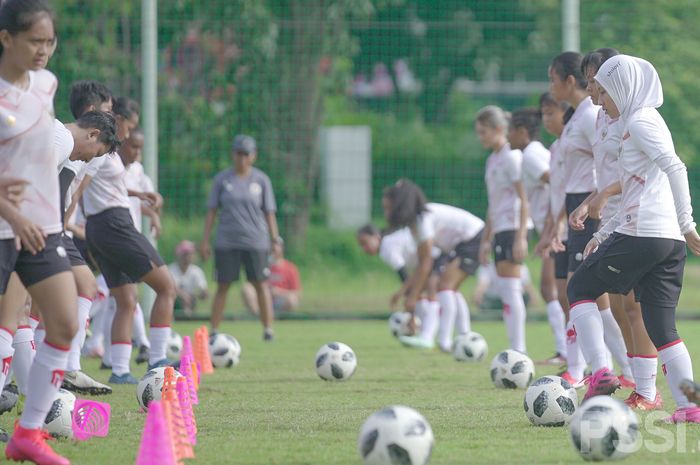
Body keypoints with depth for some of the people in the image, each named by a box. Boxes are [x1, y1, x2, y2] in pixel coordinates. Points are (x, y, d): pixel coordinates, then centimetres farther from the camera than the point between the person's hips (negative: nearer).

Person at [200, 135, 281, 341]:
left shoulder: (261, 180, 4)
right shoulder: (222, 179, 5)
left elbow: (269, 213, 7)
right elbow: (212, 211, 7)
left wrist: (275, 239, 1)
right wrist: (205, 240, 3)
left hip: (255, 241, 0)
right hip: (226, 242, 0)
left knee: (260, 285, -3)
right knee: (222, 286, 1)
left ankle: (268, 329, 2)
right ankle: (213, 332, 4)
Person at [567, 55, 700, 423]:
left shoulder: (640, 121, -5)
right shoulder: (649, 121, 24)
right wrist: (604, 233, 27)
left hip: (642, 236, -9)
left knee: (580, 287, 7)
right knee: (661, 327, 6)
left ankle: (599, 372, -5)